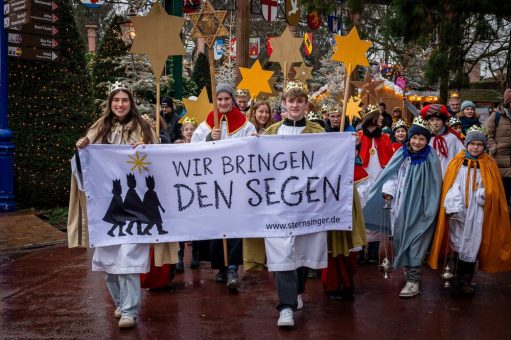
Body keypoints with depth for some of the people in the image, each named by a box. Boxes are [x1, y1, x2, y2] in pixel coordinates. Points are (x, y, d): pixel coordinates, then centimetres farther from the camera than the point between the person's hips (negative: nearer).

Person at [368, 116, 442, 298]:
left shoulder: (430, 158, -9)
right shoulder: (402, 154, 3)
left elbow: (434, 185, -8)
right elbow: (391, 173, 10)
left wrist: (430, 208, -10)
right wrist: (388, 190, -6)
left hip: (418, 207, -5)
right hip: (400, 205, 5)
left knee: (414, 240, -4)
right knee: (399, 238, 10)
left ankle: (414, 280, 1)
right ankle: (408, 269, 27)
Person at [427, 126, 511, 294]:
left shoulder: (489, 165, 4)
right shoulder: (457, 163, 2)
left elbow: (493, 189, 1)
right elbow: (452, 186, -4)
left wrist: (482, 194, -19)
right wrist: (453, 208, -16)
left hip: (477, 213, 0)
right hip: (458, 211, 0)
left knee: (471, 245, 2)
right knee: (458, 244, 6)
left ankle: (466, 281, 13)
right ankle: (458, 278, 18)